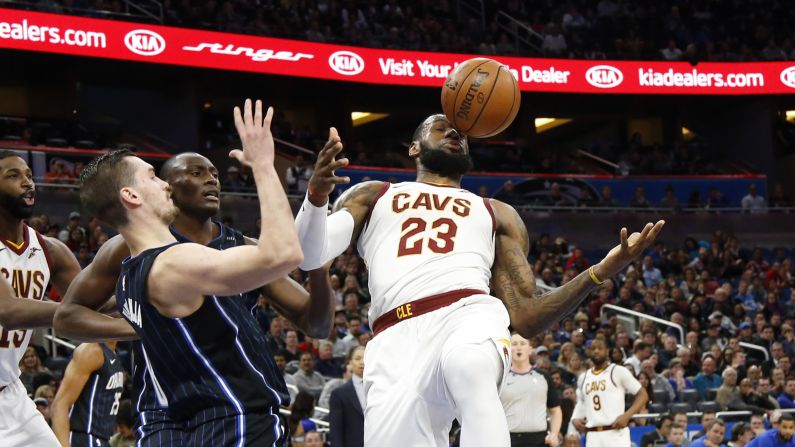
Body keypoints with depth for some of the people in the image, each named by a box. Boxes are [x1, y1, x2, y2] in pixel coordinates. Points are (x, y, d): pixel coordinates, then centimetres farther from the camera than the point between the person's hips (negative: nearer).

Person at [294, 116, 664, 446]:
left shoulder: (496, 214, 31)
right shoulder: (371, 196, 29)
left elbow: (527, 318, 21)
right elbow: (308, 255, 11)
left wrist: (600, 272, 7)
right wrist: (316, 194, -10)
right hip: (396, 343, 1)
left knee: (470, 367, -38)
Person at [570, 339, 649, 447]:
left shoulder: (618, 371, -1)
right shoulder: (584, 378, 16)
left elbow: (642, 394, -1)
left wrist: (627, 415, -14)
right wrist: (575, 419, 8)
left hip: (615, 433, -5)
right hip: (592, 436, 5)